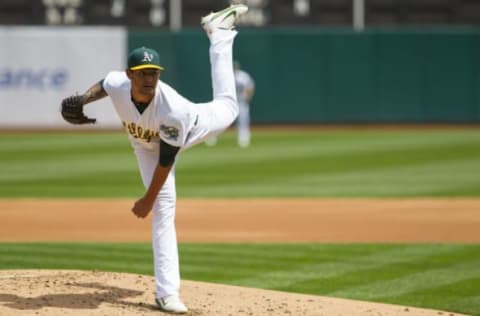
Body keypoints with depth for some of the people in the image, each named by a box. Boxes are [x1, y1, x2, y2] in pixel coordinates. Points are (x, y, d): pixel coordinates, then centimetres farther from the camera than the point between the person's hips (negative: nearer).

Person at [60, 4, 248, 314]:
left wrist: (147, 201, -27)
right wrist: (82, 99, -25)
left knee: (227, 108, 29)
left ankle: (218, 32, 46)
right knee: (164, 208, -9)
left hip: (191, 125, -1)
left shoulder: (173, 109, -45)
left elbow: (167, 160, -34)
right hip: (146, 144, 1)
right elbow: (104, 84, -6)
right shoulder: (117, 84, -36)